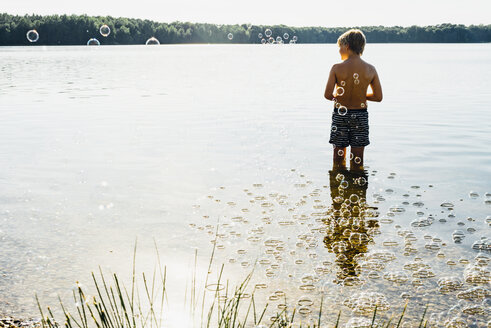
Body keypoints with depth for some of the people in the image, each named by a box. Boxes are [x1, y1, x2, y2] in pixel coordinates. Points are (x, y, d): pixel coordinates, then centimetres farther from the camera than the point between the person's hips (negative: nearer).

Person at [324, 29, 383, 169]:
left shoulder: (337, 68, -10)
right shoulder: (370, 69, -4)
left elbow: (327, 95, -14)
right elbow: (378, 97, 0)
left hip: (340, 114, -1)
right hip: (361, 115, 2)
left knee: (339, 155, 12)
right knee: (357, 159, 11)